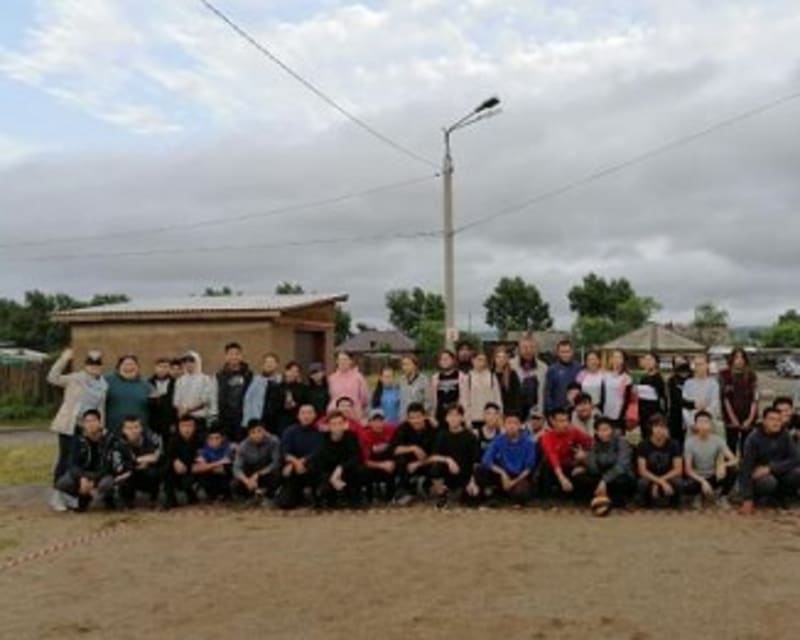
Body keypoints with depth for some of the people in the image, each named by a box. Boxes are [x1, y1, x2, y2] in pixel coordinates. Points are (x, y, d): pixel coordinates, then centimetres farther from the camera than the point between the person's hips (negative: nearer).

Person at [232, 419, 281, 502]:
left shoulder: (273, 441, -22)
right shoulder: (243, 446, -15)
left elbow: (276, 463, -23)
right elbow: (237, 468, -21)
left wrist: (257, 475, -30)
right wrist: (247, 481, -40)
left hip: (267, 472, -2)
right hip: (250, 474, 2)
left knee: (276, 473, -36)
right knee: (235, 486, -25)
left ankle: (267, 493, -3)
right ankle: (255, 492, 6)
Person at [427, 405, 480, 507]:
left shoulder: (469, 436, -3)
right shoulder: (442, 435, 2)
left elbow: (476, 461, -5)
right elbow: (432, 457, -7)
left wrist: (473, 481, -17)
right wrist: (447, 460, -24)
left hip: (464, 477, 0)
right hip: (446, 474, 1)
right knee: (435, 466, -31)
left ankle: (460, 492, 11)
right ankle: (440, 494, -5)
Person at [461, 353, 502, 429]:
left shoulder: (492, 377, 3)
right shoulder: (466, 378, -2)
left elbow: (497, 397, 4)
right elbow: (464, 400, 0)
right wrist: (467, 420, -3)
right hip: (474, 419, -1)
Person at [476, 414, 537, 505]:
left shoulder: (527, 442, -10)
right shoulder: (499, 440, -4)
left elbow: (529, 467, -9)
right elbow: (486, 460, -11)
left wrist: (514, 481, -18)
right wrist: (502, 473, -23)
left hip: (521, 476, -2)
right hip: (503, 476, 3)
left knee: (520, 494, -38)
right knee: (480, 471, -24)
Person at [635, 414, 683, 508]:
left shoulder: (673, 445, -9)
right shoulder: (643, 445, -11)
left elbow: (678, 470, -12)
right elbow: (642, 470, -15)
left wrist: (657, 483, -21)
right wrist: (661, 482, -28)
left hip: (668, 477, 1)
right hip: (649, 478, -1)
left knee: (678, 483, -33)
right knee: (642, 483, -35)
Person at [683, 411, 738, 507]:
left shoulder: (717, 440, -10)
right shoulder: (690, 442, -16)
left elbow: (735, 460, -17)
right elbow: (688, 469, -15)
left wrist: (723, 465, -38)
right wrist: (703, 482, -29)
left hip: (714, 477, 2)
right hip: (698, 478, -2)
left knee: (732, 470, -29)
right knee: (686, 488, -36)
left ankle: (722, 497, -2)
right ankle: (701, 494, 2)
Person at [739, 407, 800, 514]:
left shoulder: (785, 435, -8)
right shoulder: (753, 438, -18)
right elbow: (746, 468, -21)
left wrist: (770, 468, -27)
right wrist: (747, 499, -26)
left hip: (780, 473, 4)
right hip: (759, 476, -3)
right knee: (768, 481, -37)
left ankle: (778, 495, 2)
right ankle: (756, 496, -2)